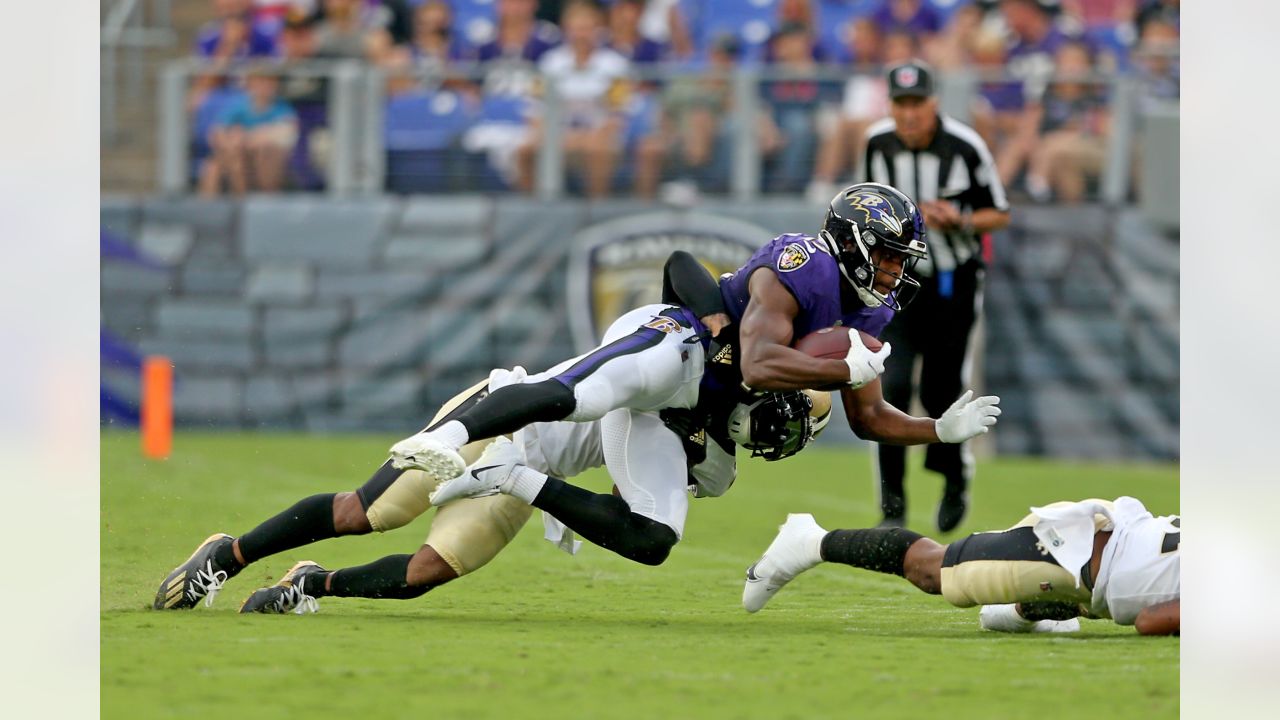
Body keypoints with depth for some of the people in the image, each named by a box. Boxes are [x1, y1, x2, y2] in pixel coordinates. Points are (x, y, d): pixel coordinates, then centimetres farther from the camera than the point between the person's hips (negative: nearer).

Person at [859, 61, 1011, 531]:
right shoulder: (879, 143, -4)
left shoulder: (964, 147, -15)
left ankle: (956, 475, 34)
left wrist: (959, 220, -23)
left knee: (940, 393, 2)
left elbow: (999, 214, -6)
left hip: (953, 284, -2)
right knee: (892, 385, -14)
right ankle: (892, 504, -7)